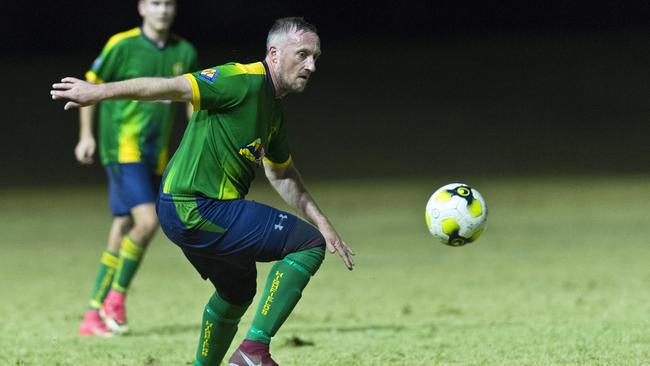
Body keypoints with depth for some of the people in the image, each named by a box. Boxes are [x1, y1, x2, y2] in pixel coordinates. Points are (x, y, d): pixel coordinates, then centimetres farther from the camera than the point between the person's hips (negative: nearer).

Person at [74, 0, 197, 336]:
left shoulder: (184, 53, 7)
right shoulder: (122, 45, -7)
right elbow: (90, 85, 2)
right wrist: (86, 135, -3)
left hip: (155, 156, 6)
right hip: (122, 148, -5)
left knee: (122, 233, 6)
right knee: (147, 221, -21)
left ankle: (95, 315, 12)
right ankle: (115, 298, -6)